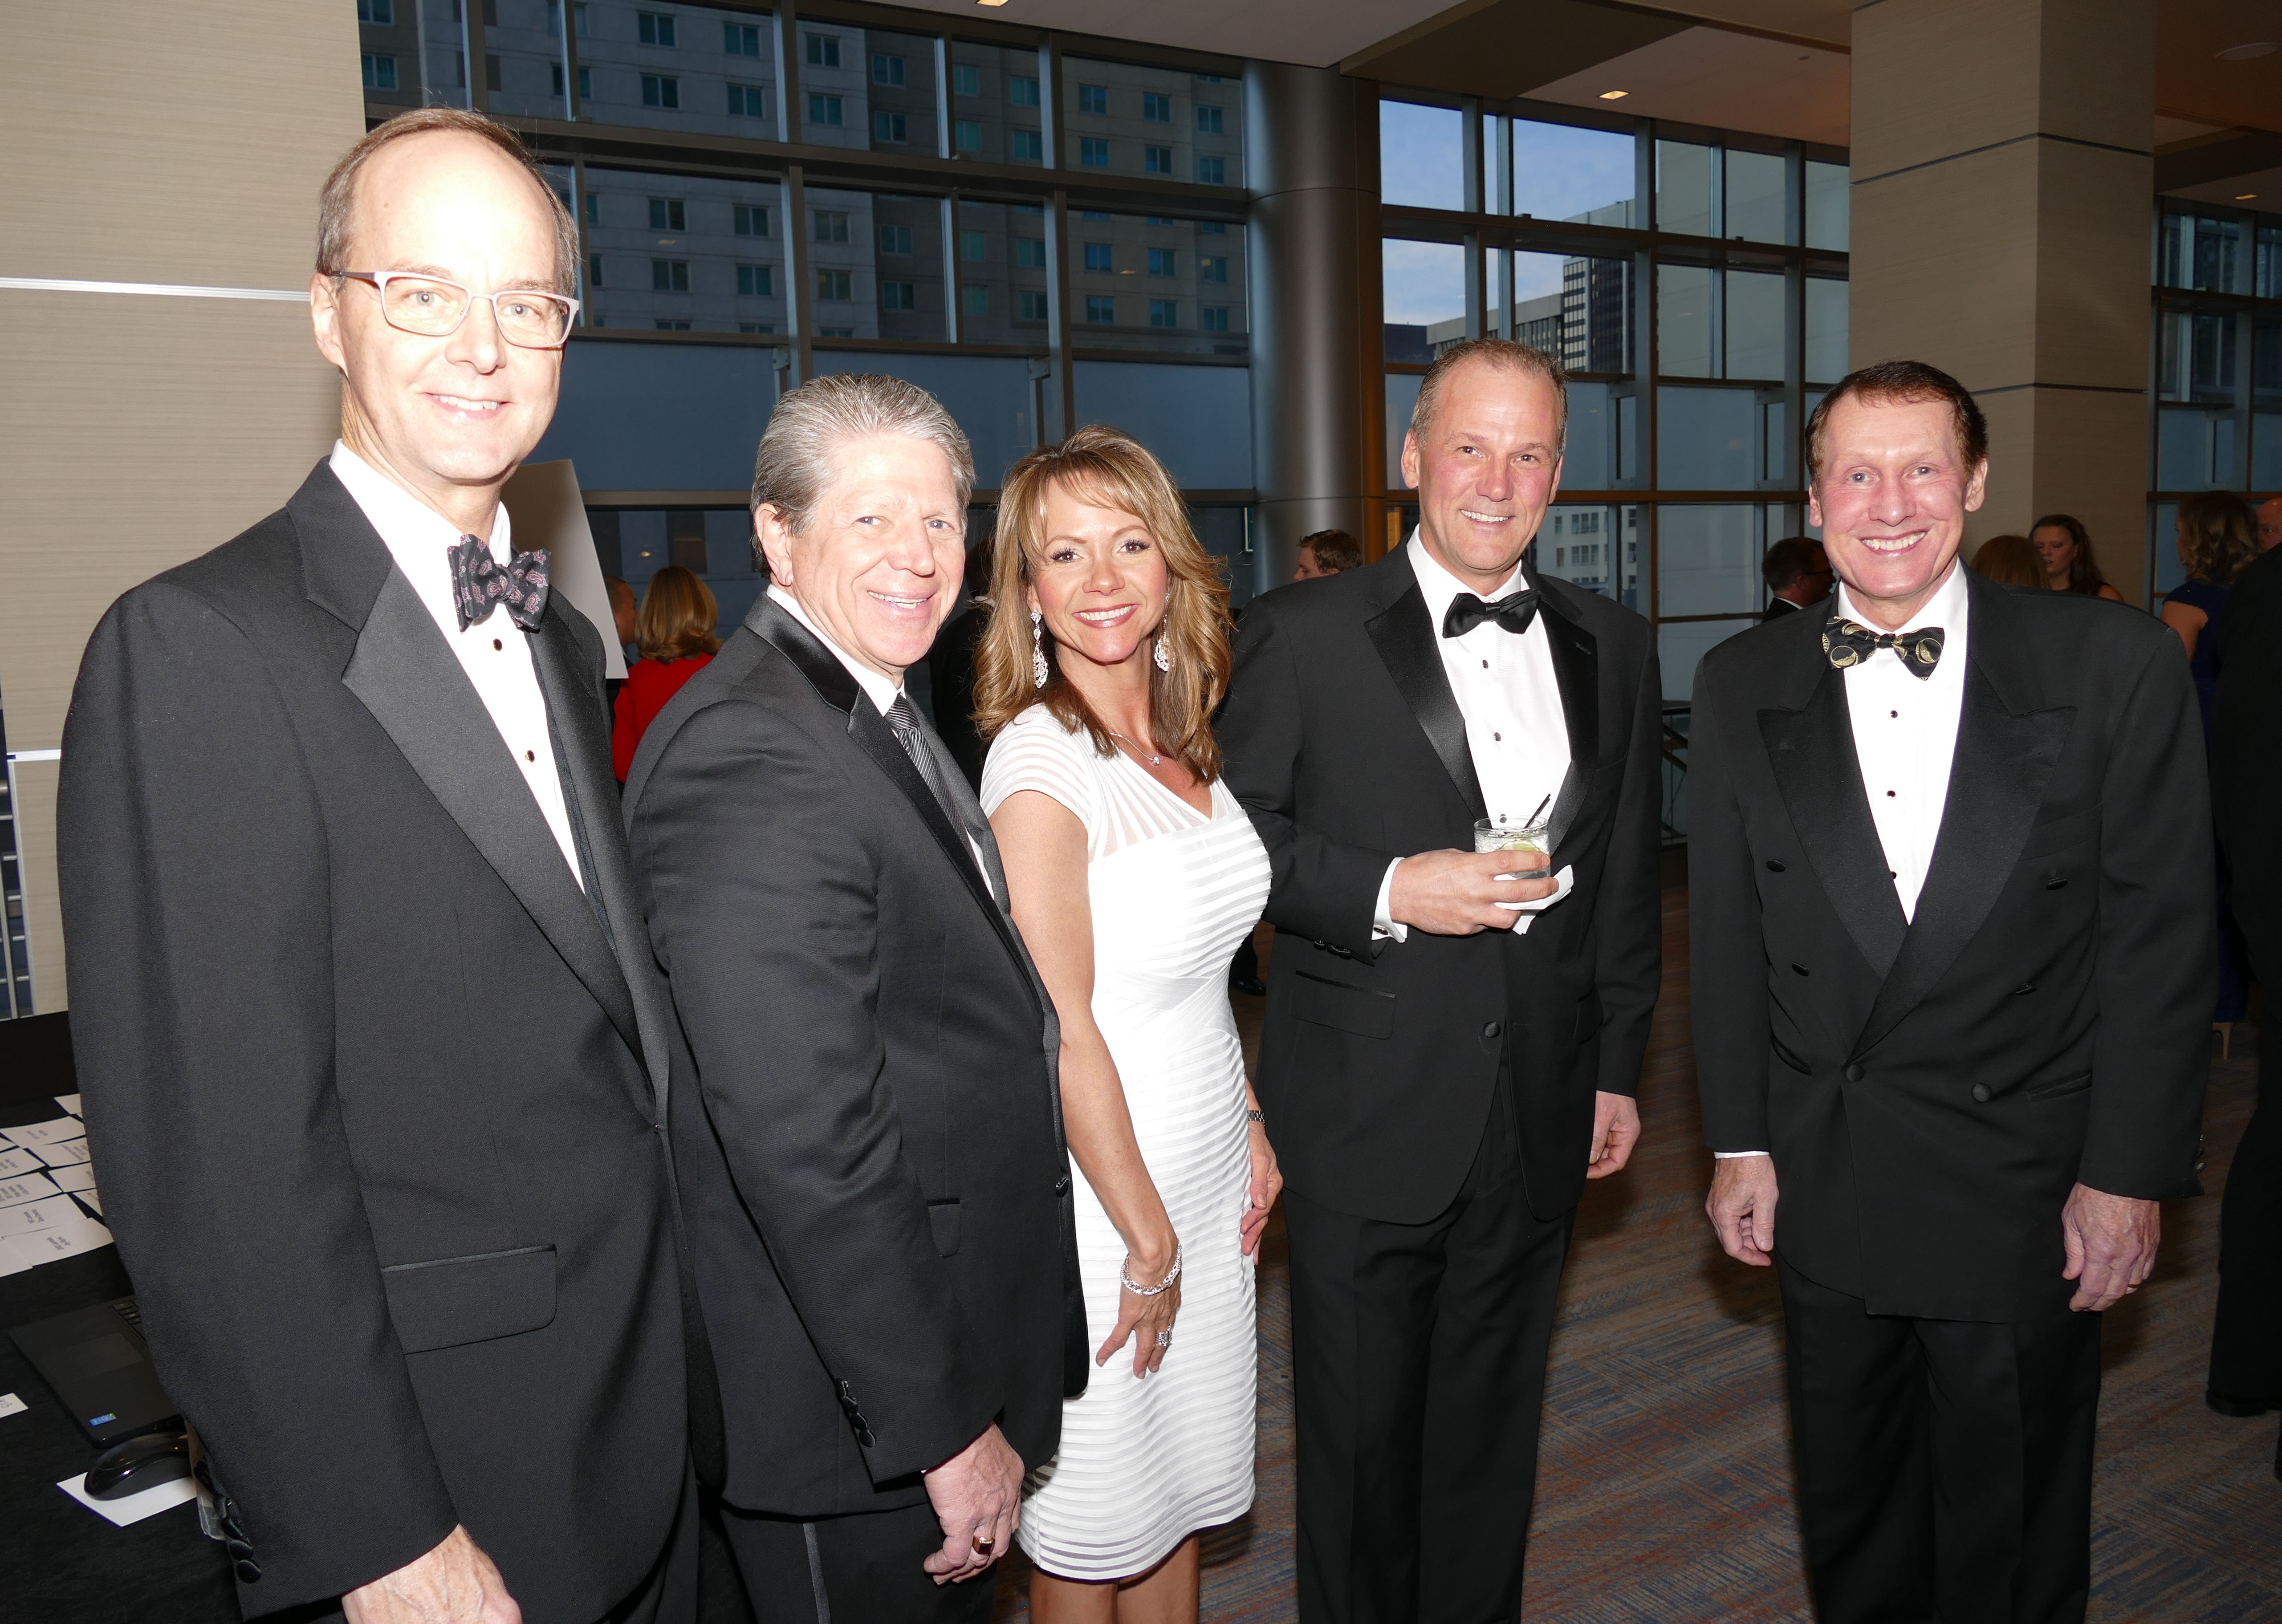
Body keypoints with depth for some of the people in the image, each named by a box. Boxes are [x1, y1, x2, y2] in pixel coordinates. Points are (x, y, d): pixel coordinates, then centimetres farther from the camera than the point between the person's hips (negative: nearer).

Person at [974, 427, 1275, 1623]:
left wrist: (1251, 1128, 10)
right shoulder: (1041, 764, -21)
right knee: (1094, 1517, 12)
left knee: (1185, 1480, 21)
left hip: (1206, 1161, 7)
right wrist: (1150, 1242, -14)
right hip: (1099, 1180, -7)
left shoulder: (1182, 738, 4)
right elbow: (1062, 1032, -20)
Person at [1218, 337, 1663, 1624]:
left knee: (1494, 1426, 19)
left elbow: (1627, 877, 13)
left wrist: (1619, 1068, 13)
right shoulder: (1304, 635, -6)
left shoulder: (1614, 647, 8)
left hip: (1540, 1118, 4)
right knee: (1361, 1434, 10)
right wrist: (1387, 890, -19)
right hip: (1366, 1118, -3)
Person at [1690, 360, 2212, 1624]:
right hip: (1823, 1186, 2)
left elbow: (2160, 937, -6)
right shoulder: (1742, 686, 0)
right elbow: (1728, 934, 3)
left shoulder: (2114, 665, -7)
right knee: (1850, 1519, 20)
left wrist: (2130, 1174, -7)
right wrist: (1740, 1143, 2)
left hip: (2025, 1189, -2)